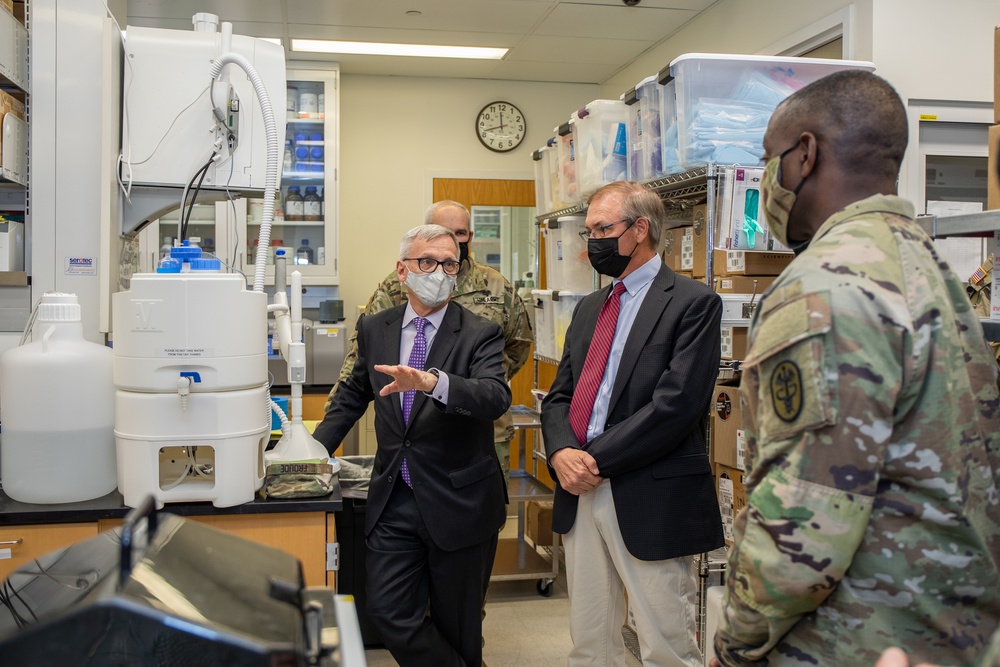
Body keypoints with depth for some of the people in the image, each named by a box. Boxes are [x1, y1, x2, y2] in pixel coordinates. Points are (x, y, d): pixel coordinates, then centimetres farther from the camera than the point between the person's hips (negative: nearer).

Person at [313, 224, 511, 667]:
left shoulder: (480, 334, -8)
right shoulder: (374, 329, 6)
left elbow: (497, 397, -26)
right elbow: (353, 395, 22)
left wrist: (431, 381, -42)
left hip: (458, 502, -3)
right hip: (394, 500, 4)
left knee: (456, 627, 9)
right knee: (389, 612, 2)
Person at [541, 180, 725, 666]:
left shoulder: (693, 303, -7)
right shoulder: (589, 308, 17)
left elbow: (675, 404, -17)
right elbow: (559, 395, 14)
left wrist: (597, 460, -15)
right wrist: (561, 452, -6)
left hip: (651, 502, -7)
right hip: (581, 495, 7)